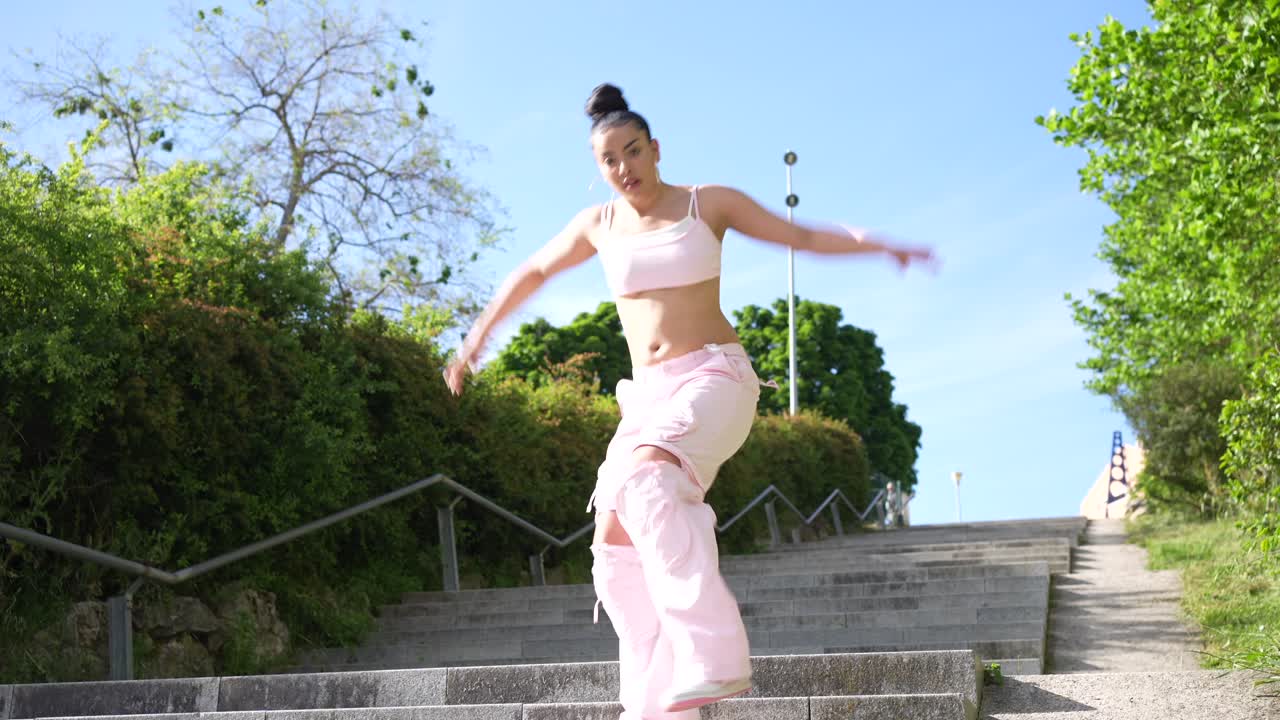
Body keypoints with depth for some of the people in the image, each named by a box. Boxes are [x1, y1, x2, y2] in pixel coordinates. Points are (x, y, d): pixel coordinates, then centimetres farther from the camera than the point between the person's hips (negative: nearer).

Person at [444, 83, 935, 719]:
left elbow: (806, 237, 8)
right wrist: (478, 335, 30)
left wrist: (881, 245, -6)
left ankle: (712, 656, -40)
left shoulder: (710, 203, 2)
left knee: (644, 480, -35)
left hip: (716, 379, -6)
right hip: (650, 398, 6)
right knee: (615, 544, -3)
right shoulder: (599, 224, 12)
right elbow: (532, 272, 28)